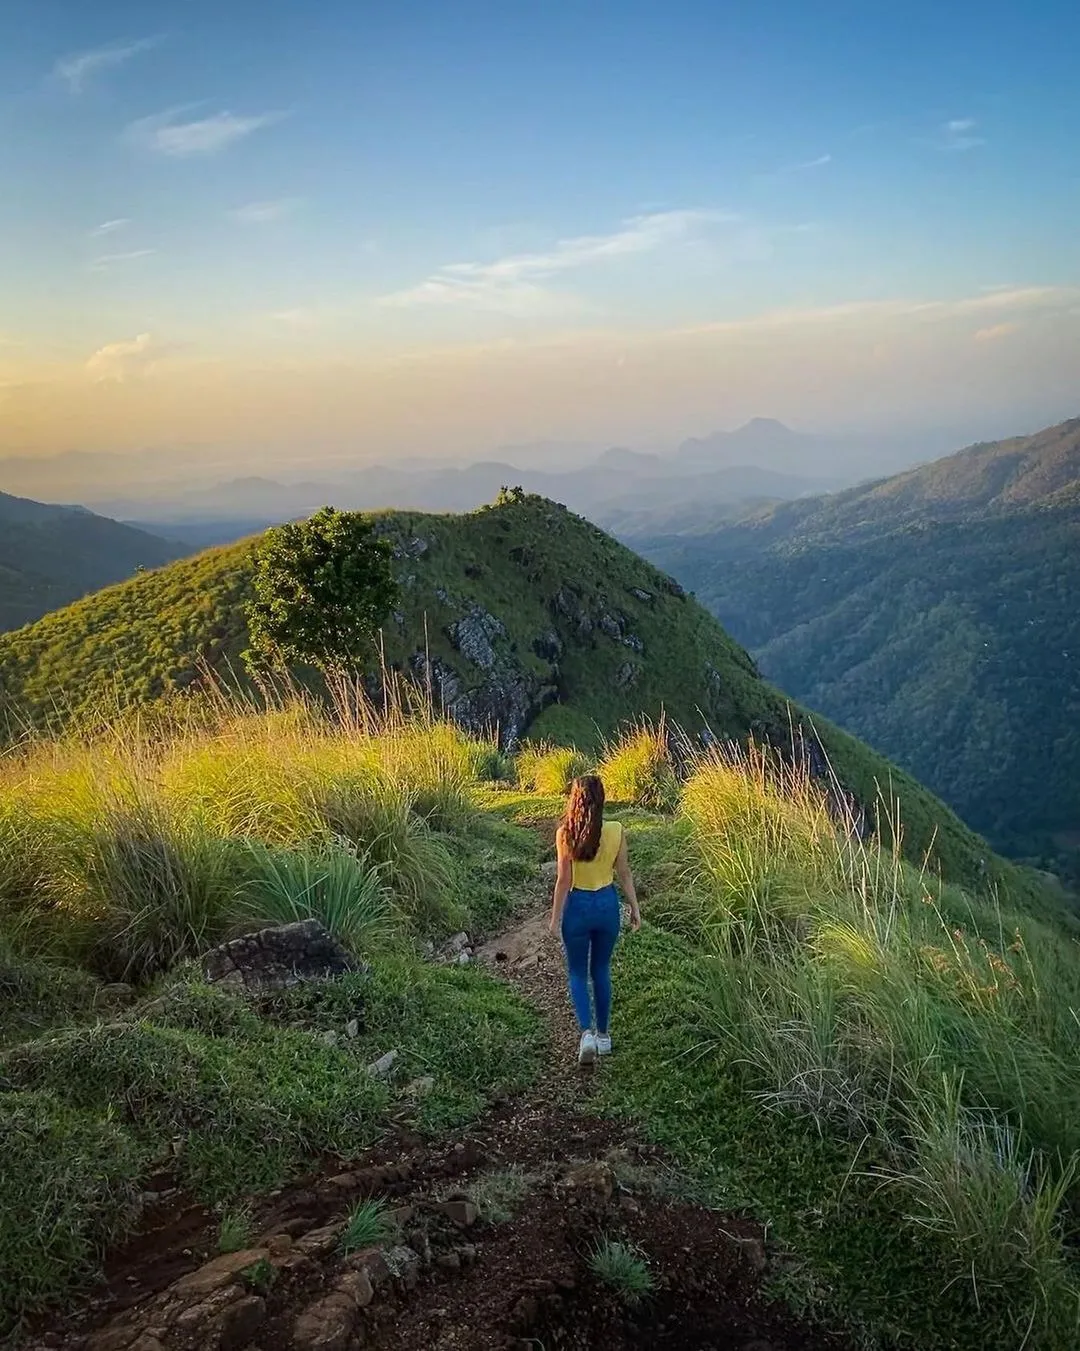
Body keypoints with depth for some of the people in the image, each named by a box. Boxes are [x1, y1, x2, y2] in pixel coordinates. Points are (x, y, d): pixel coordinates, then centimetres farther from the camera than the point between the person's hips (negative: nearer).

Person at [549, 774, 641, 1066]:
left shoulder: (565, 833, -17)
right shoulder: (616, 831, -10)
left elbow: (564, 880, -13)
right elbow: (624, 873, -2)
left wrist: (555, 917, -2)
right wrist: (635, 907, 10)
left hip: (578, 905, -3)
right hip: (607, 903, 3)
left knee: (577, 973, 12)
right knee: (601, 971, 20)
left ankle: (587, 1032, -6)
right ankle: (603, 1034, 27)